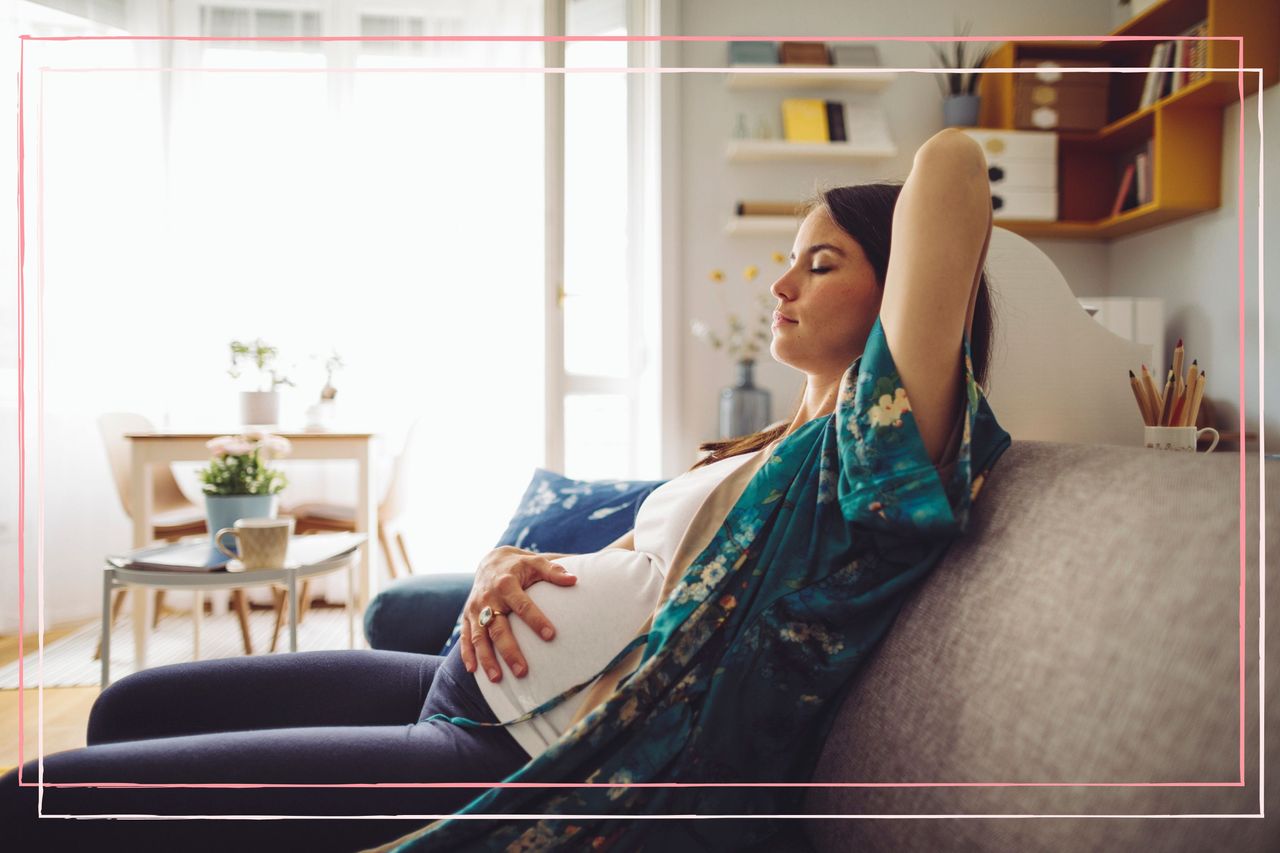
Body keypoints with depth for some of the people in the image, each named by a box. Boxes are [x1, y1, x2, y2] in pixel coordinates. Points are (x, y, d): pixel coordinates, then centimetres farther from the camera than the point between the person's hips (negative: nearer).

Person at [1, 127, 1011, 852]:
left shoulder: (865, 455, -14)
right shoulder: (775, 452, 15)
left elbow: (953, 159, -22)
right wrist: (508, 566, -3)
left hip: (513, 761, -9)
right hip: (470, 681, 9)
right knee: (131, 710, 18)